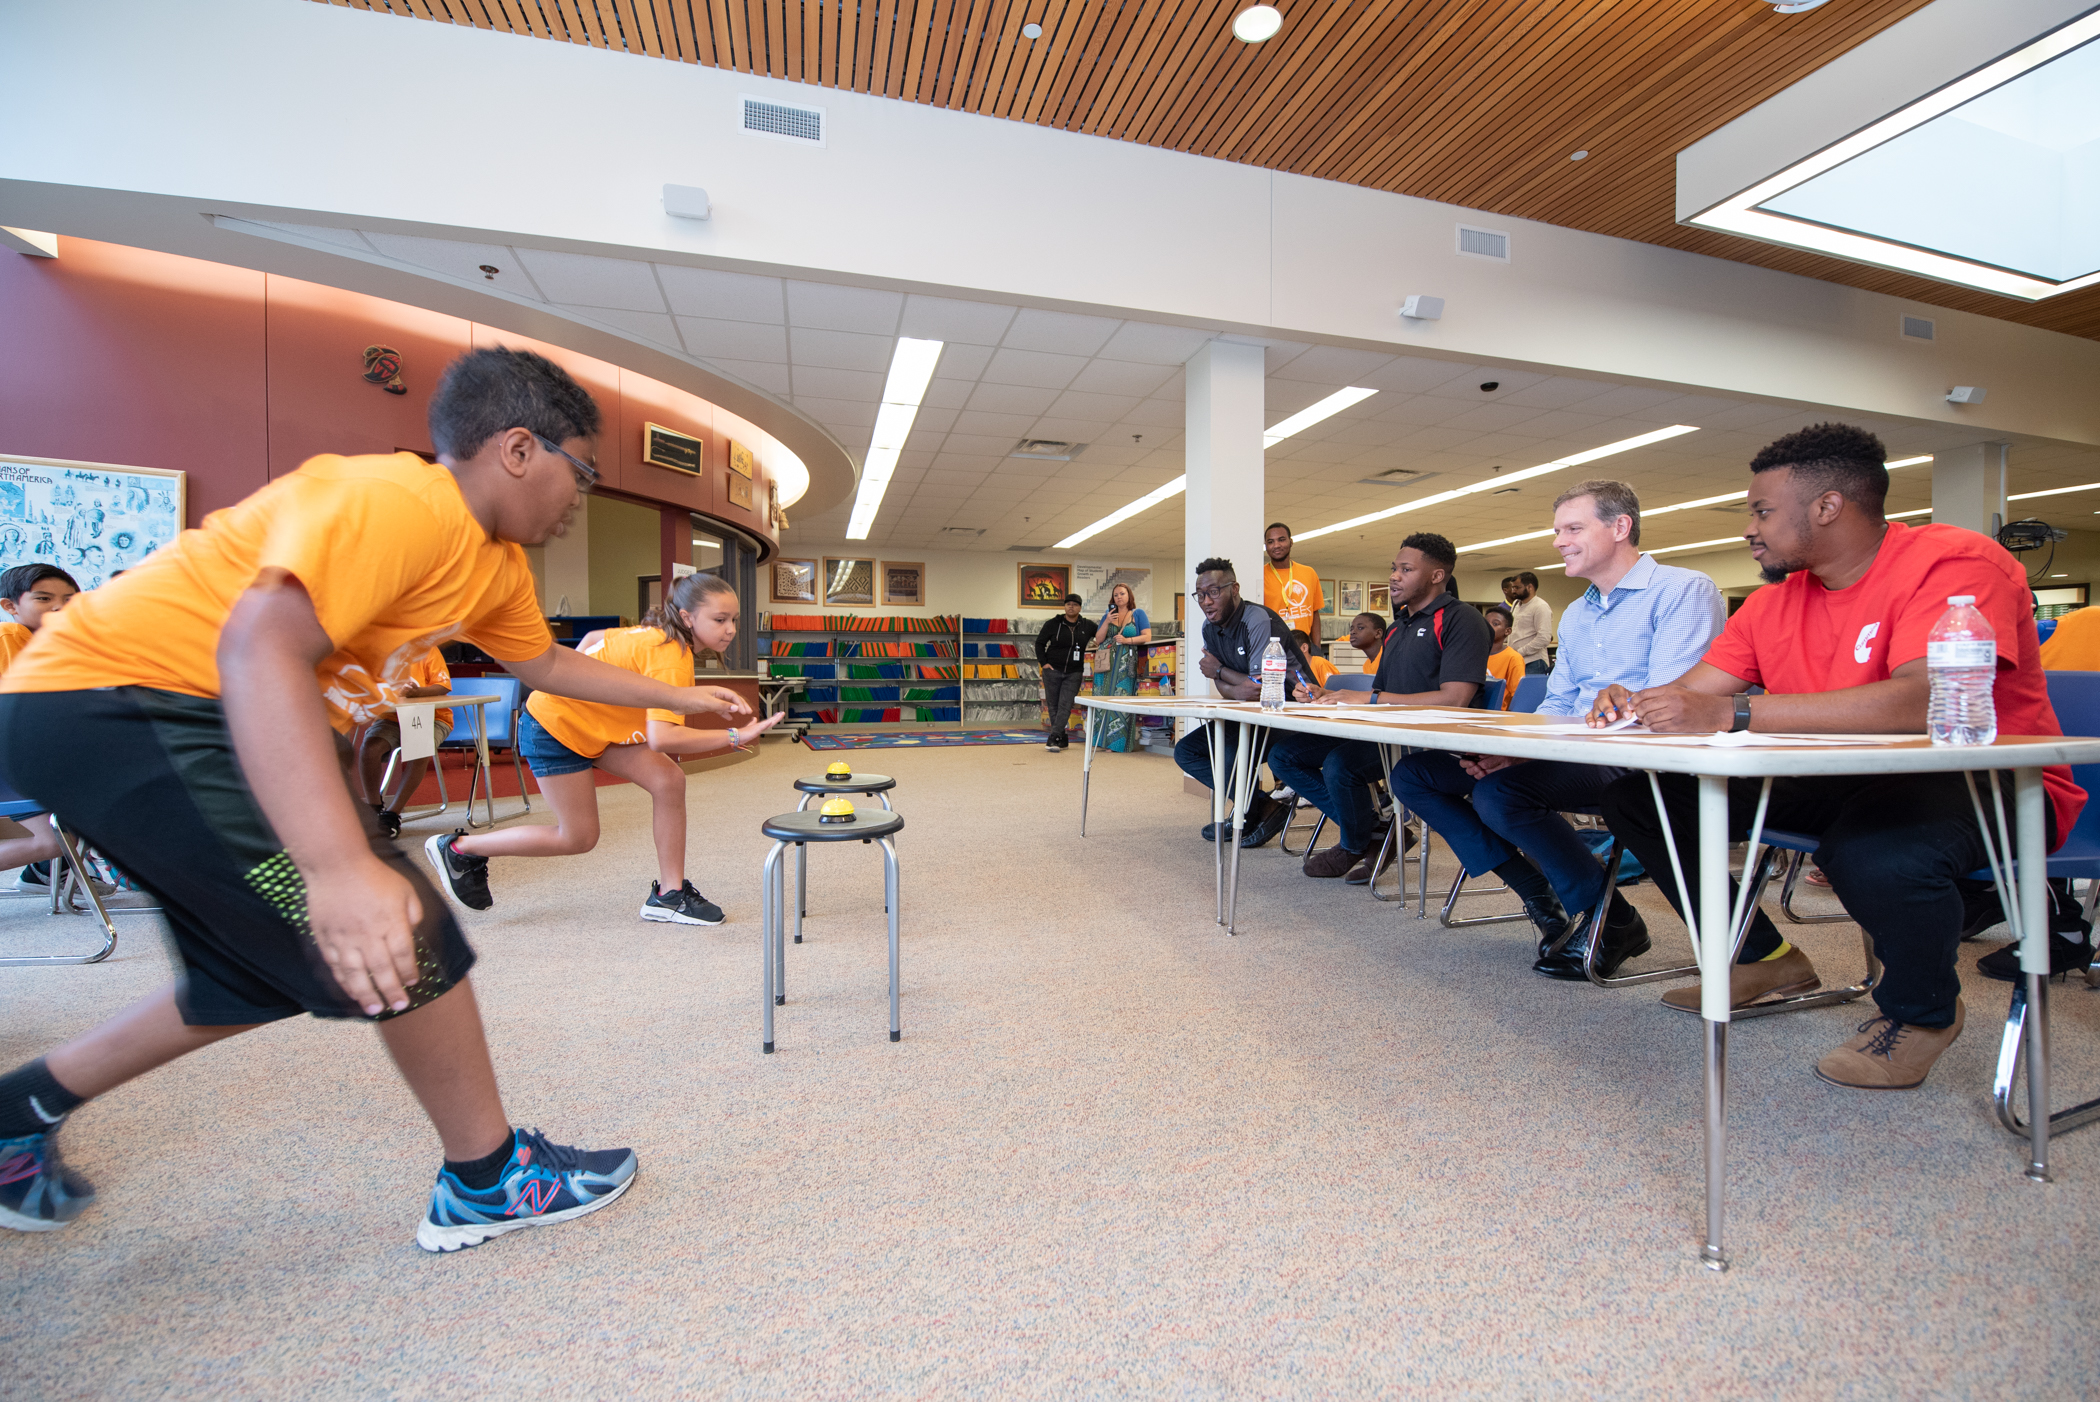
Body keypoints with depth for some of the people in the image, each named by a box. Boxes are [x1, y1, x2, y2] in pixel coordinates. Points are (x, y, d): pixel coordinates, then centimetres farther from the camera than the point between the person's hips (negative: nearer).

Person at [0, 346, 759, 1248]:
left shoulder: (497, 564, 6)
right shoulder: (396, 500, -25)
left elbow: (546, 664, 23)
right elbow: (261, 646, -37)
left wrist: (679, 697, 23)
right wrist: (341, 866, -45)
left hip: (212, 724, 10)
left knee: (272, 972, 19)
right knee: (405, 934, -13)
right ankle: (486, 1180, 3)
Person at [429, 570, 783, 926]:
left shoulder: (658, 635, -4)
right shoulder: (671, 657, -32)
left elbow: (594, 638, 11)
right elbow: (661, 738, -43)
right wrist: (734, 737, -42)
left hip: (591, 721, 9)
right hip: (553, 725, -9)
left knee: (669, 780, -9)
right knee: (579, 837, 3)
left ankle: (668, 894, -3)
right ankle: (457, 847, 22)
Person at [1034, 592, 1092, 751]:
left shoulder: (1087, 626, 5)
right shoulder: (1053, 624, 1)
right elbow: (1039, 643, 7)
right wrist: (1043, 662, -3)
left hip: (1074, 673, 0)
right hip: (1052, 671, 0)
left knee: (1065, 706, -10)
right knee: (1052, 706, 3)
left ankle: (1053, 739, -12)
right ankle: (1062, 739, 14)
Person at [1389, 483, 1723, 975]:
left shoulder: (1683, 590, -5)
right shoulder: (1575, 615, 22)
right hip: (1576, 756, 9)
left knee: (1500, 789, -35)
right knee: (1413, 773, -4)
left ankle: (1612, 920, -11)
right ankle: (1541, 895, 0)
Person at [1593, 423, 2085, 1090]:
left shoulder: (1954, 562, -17)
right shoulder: (1774, 601, 4)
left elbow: (1924, 702, -34)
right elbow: (1690, 695, 3)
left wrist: (1731, 712, -39)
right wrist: (1631, 706, -22)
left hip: (1981, 783, -6)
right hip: (1841, 784, 7)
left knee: (1874, 850, -41)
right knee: (1638, 798, -6)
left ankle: (1923, 1011, -5)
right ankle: (1764, 958, 11)